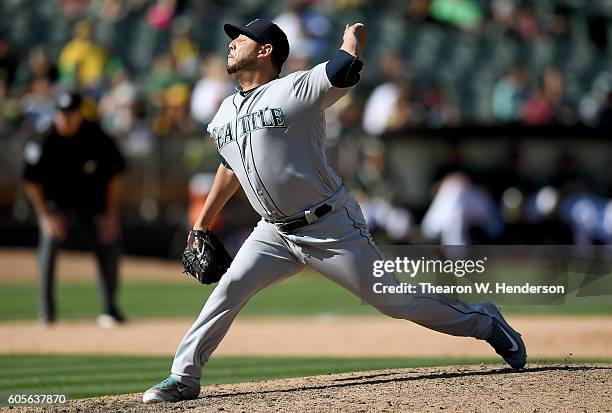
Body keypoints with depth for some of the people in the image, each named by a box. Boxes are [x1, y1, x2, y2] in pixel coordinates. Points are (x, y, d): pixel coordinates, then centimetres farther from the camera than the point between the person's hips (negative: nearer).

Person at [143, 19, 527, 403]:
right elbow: (230, 170, 24)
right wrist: (202, 224, 26)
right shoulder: (226, 113, 10)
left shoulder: (298, 88, -12)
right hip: (276, 233, 6)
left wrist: (354, 34, -8)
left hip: (333, 227, -6)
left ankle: (483, 320, 15)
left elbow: (346, 68, -28)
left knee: (394, 300, -2)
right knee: (231, 287, -10)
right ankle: (184, 377, -4)